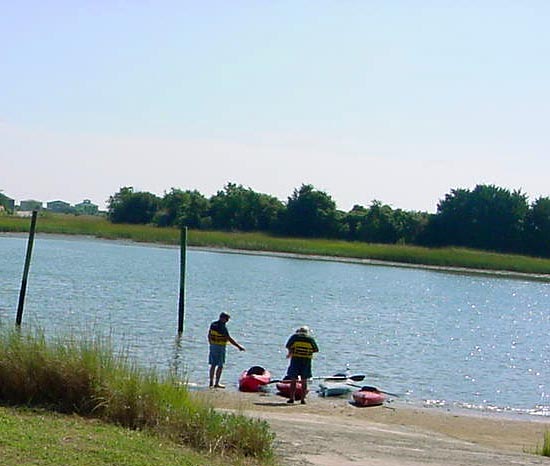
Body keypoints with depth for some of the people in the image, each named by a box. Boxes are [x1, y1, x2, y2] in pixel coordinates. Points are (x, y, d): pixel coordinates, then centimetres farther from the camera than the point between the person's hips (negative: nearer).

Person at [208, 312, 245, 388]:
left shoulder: (213, 324, 6)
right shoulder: (222, 327, -18)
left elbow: (209, 335, 15)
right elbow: (229, 339, -19)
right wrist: (239, 346, -15)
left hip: (212, 346, 8)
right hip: (220, 347, -8)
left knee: (213, 365, 13)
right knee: (220, 366, -1)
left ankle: (211, 382, 16)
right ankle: (216, 383, -1)